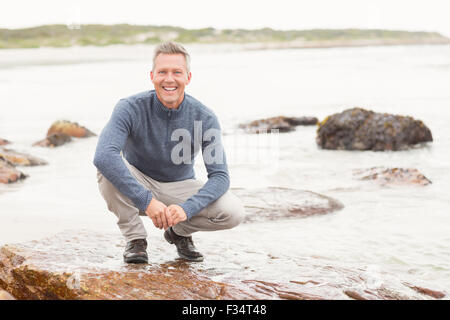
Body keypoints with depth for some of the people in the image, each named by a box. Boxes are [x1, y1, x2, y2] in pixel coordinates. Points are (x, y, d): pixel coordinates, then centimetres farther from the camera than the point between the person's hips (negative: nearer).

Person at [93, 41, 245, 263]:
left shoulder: (204, 118, -18)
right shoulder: (131, 109, -23)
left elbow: (220, 176, -19)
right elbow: (103, 156, -39)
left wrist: (186, 208, -36)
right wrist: (146, 201, -44)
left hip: (179, 187, 1)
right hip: (137, 187, -1)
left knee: (233, 213, -24)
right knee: (108, 170, -35)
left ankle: (179, 232, 8)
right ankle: (135, 237, -11)